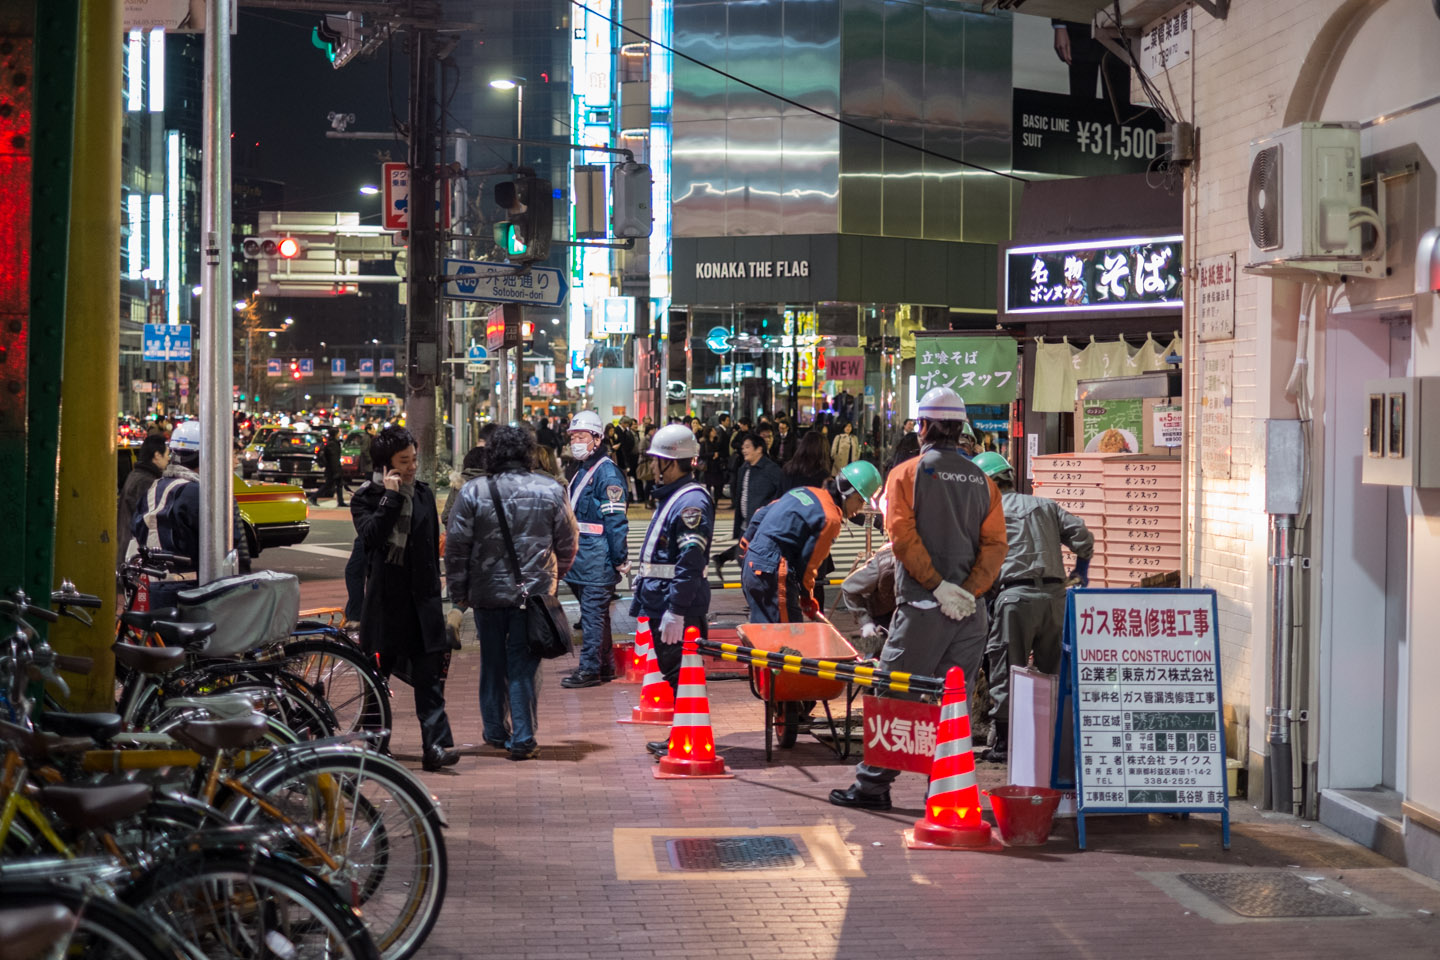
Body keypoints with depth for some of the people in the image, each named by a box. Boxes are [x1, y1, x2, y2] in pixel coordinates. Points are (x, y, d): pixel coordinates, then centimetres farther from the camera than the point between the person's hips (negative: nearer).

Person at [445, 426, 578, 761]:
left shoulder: (473, 491, -3)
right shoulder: (551, 490, -1)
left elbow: (456, 546, -2)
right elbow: (569, 542, 6)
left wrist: (459, 593, 7)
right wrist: (554, 576, 23)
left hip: (488, 594, 1)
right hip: (535, 591, -1)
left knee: (493, 664, 16)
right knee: (525, 665, 3)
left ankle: (496, 731, 26)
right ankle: (522, 739, 0)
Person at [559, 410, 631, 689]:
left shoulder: (607, 473, -13)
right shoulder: (581, 471, 17)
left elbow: (616, 520, -17)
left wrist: (620, 559, -19)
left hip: (598, 561, -10)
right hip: (581, 558, 10)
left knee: (593, 613, -7)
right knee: (595, 613, 14)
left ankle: (590, 669, -4)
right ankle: (606, 666, 21)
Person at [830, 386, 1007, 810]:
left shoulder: (906, 473, 0)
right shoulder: (983, 480, 11)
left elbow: (904, 537, -12)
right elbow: (995, 544, 1)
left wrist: (938, 585, -13)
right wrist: (969, 590, -6)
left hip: (924, 606, -4)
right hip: (971, 609, 4)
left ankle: (873, 784, 4)